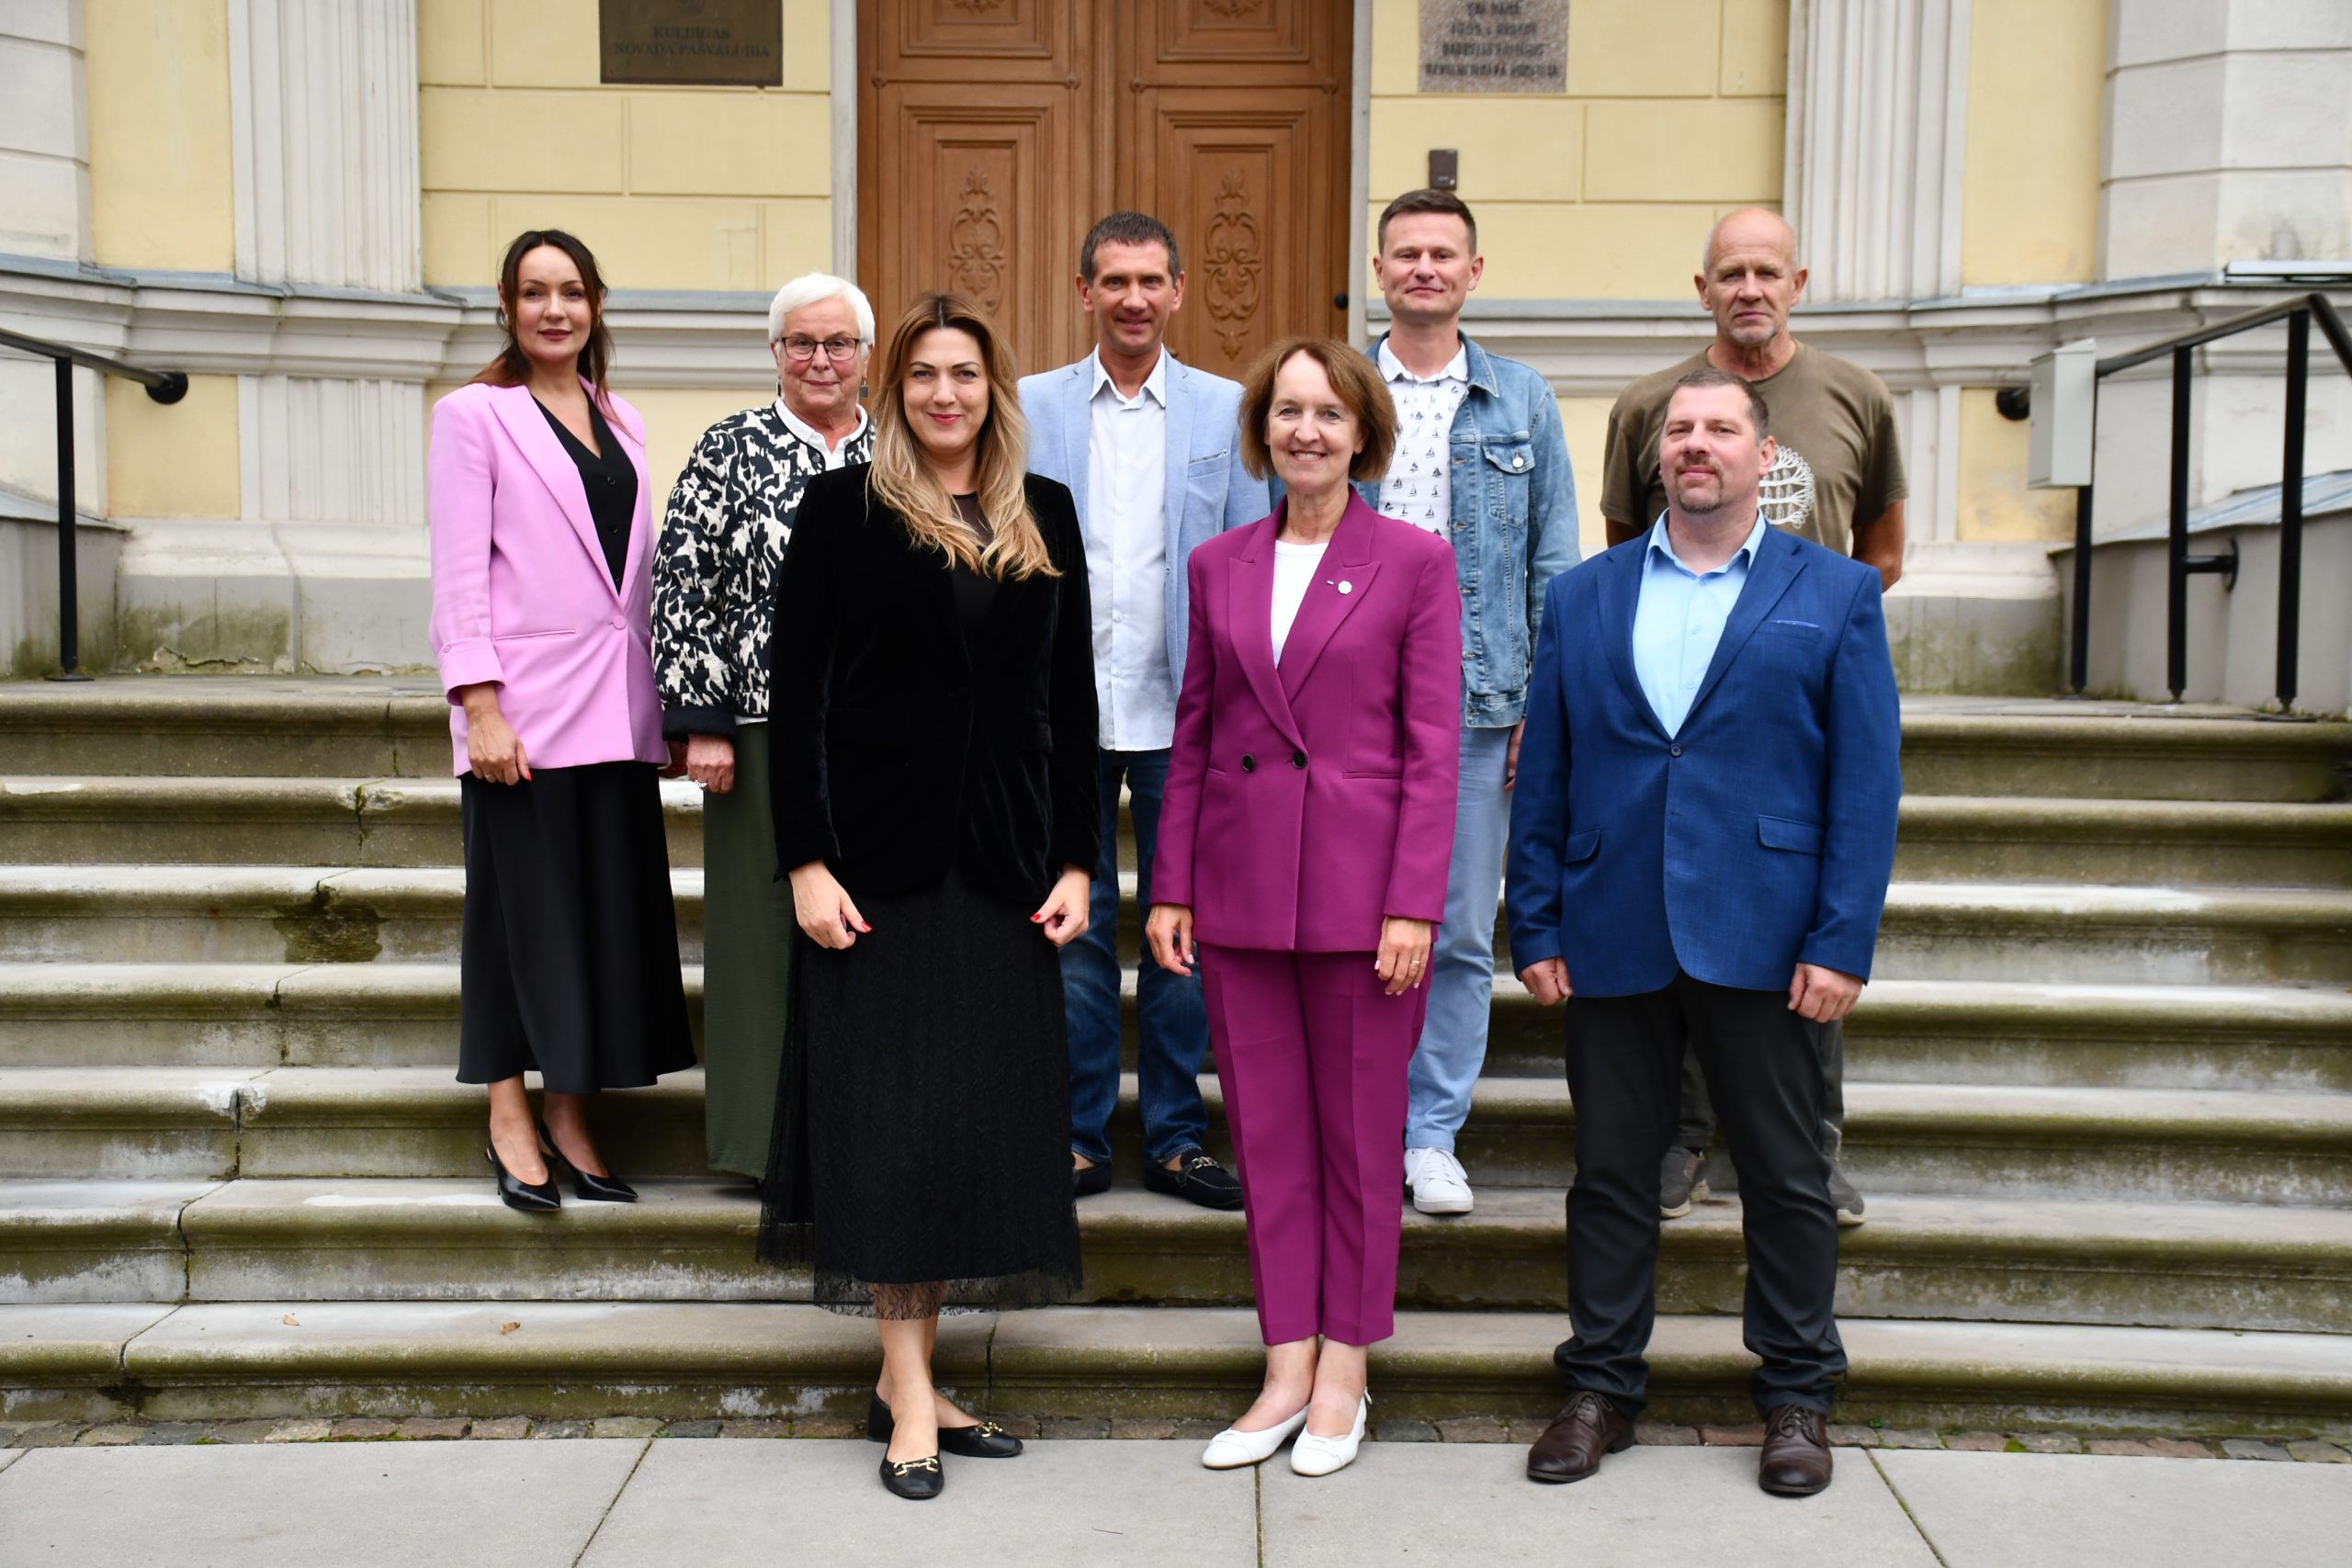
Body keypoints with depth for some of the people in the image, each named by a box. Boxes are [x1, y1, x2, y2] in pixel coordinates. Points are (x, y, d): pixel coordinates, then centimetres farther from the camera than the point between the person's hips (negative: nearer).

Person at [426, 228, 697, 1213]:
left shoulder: (622, 422, 16)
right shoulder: (474, 414, 1)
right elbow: (460, 575, -6)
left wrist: (663, 705, 12)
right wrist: (480, 705, -14)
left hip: (613, 710, 5)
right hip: (524, 708, -5)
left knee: (608, 910, 5)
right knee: (522, 907, 0)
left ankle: (568, 1118, 15)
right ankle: (509, 1121, 12)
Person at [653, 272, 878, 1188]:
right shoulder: (728, 451, 1)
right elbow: (684, 590, -4)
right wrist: (702, 723, -9)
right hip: (767, 730, -3)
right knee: (770, 923, 3)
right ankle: (771, 1136, 14)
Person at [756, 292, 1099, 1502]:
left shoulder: (1044, 517, 9)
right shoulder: (842, 510, 0)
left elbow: (1071, 699, 9)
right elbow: (795, 697, -3)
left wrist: (1075, 861, 3)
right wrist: (805, 861, -11)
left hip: (1004, 859, 4)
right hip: (878, 857, -4)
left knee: (987, 1113, 6)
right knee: (892, 1113, -2)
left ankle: (907, 1373, 19)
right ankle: (909, 1401, 6)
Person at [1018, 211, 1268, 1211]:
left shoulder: (1226, 411, 5)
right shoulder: (1029, 409, 6)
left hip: (1184, 711, 0)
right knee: (1073, 928, 6)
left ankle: (1175, 1137, 18)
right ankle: (1079, 1135, 18)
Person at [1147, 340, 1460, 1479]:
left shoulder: (1414, 562, -2)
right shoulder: (1218, 565, 9)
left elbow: (1433, 747, -5)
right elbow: (1193, 735, 11)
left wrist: (1413, 906, -12)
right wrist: (1171, 888, 6)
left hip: (1360, 884, -3)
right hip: (1240, 885, 4)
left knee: (1360, 1135, 7)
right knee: (1265, 1131, 9)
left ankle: (1343, 1373, 21)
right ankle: (1286, 1369, 21)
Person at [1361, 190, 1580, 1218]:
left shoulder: (1523, 401, 7)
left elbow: (1552, 565, 7)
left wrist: (1548, 705, 0)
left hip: (1478, 705, 1)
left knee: (1460, 932, 5)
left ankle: (1433, 1136, 18)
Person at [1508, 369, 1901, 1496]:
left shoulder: (1835, 594, 5)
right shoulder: (1583, 597, 10)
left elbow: (1866, 780, 0)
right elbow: (1542, 778, 8)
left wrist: (1843, 942, -8)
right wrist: (1536, 927, 1)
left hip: (1763, 941, -1)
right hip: (1613, 939, 2)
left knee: (1785, 1176, 8)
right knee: (1610, 1171, 9)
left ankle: (1796, 1394, 25)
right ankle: (1601, 1384, 23)